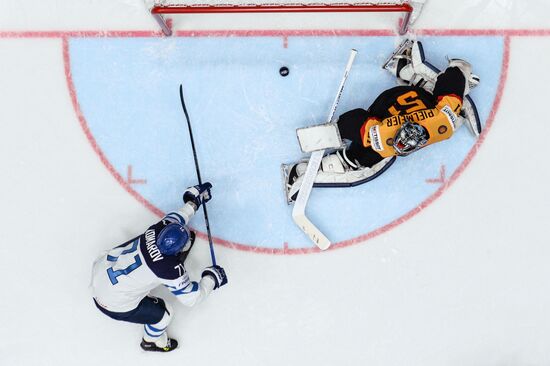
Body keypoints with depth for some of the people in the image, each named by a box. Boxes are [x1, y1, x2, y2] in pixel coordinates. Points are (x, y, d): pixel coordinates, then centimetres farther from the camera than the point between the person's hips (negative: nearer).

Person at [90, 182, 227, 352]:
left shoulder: (156, 230, -14)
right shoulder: (171, 270, -30)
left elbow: (175, 219, 10)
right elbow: (191, 297, -16)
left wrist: (193, 202, 19)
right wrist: (212, 278, -2)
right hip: (113, 304, -6)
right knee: (163, 312, 13)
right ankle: (152, 341, 42)